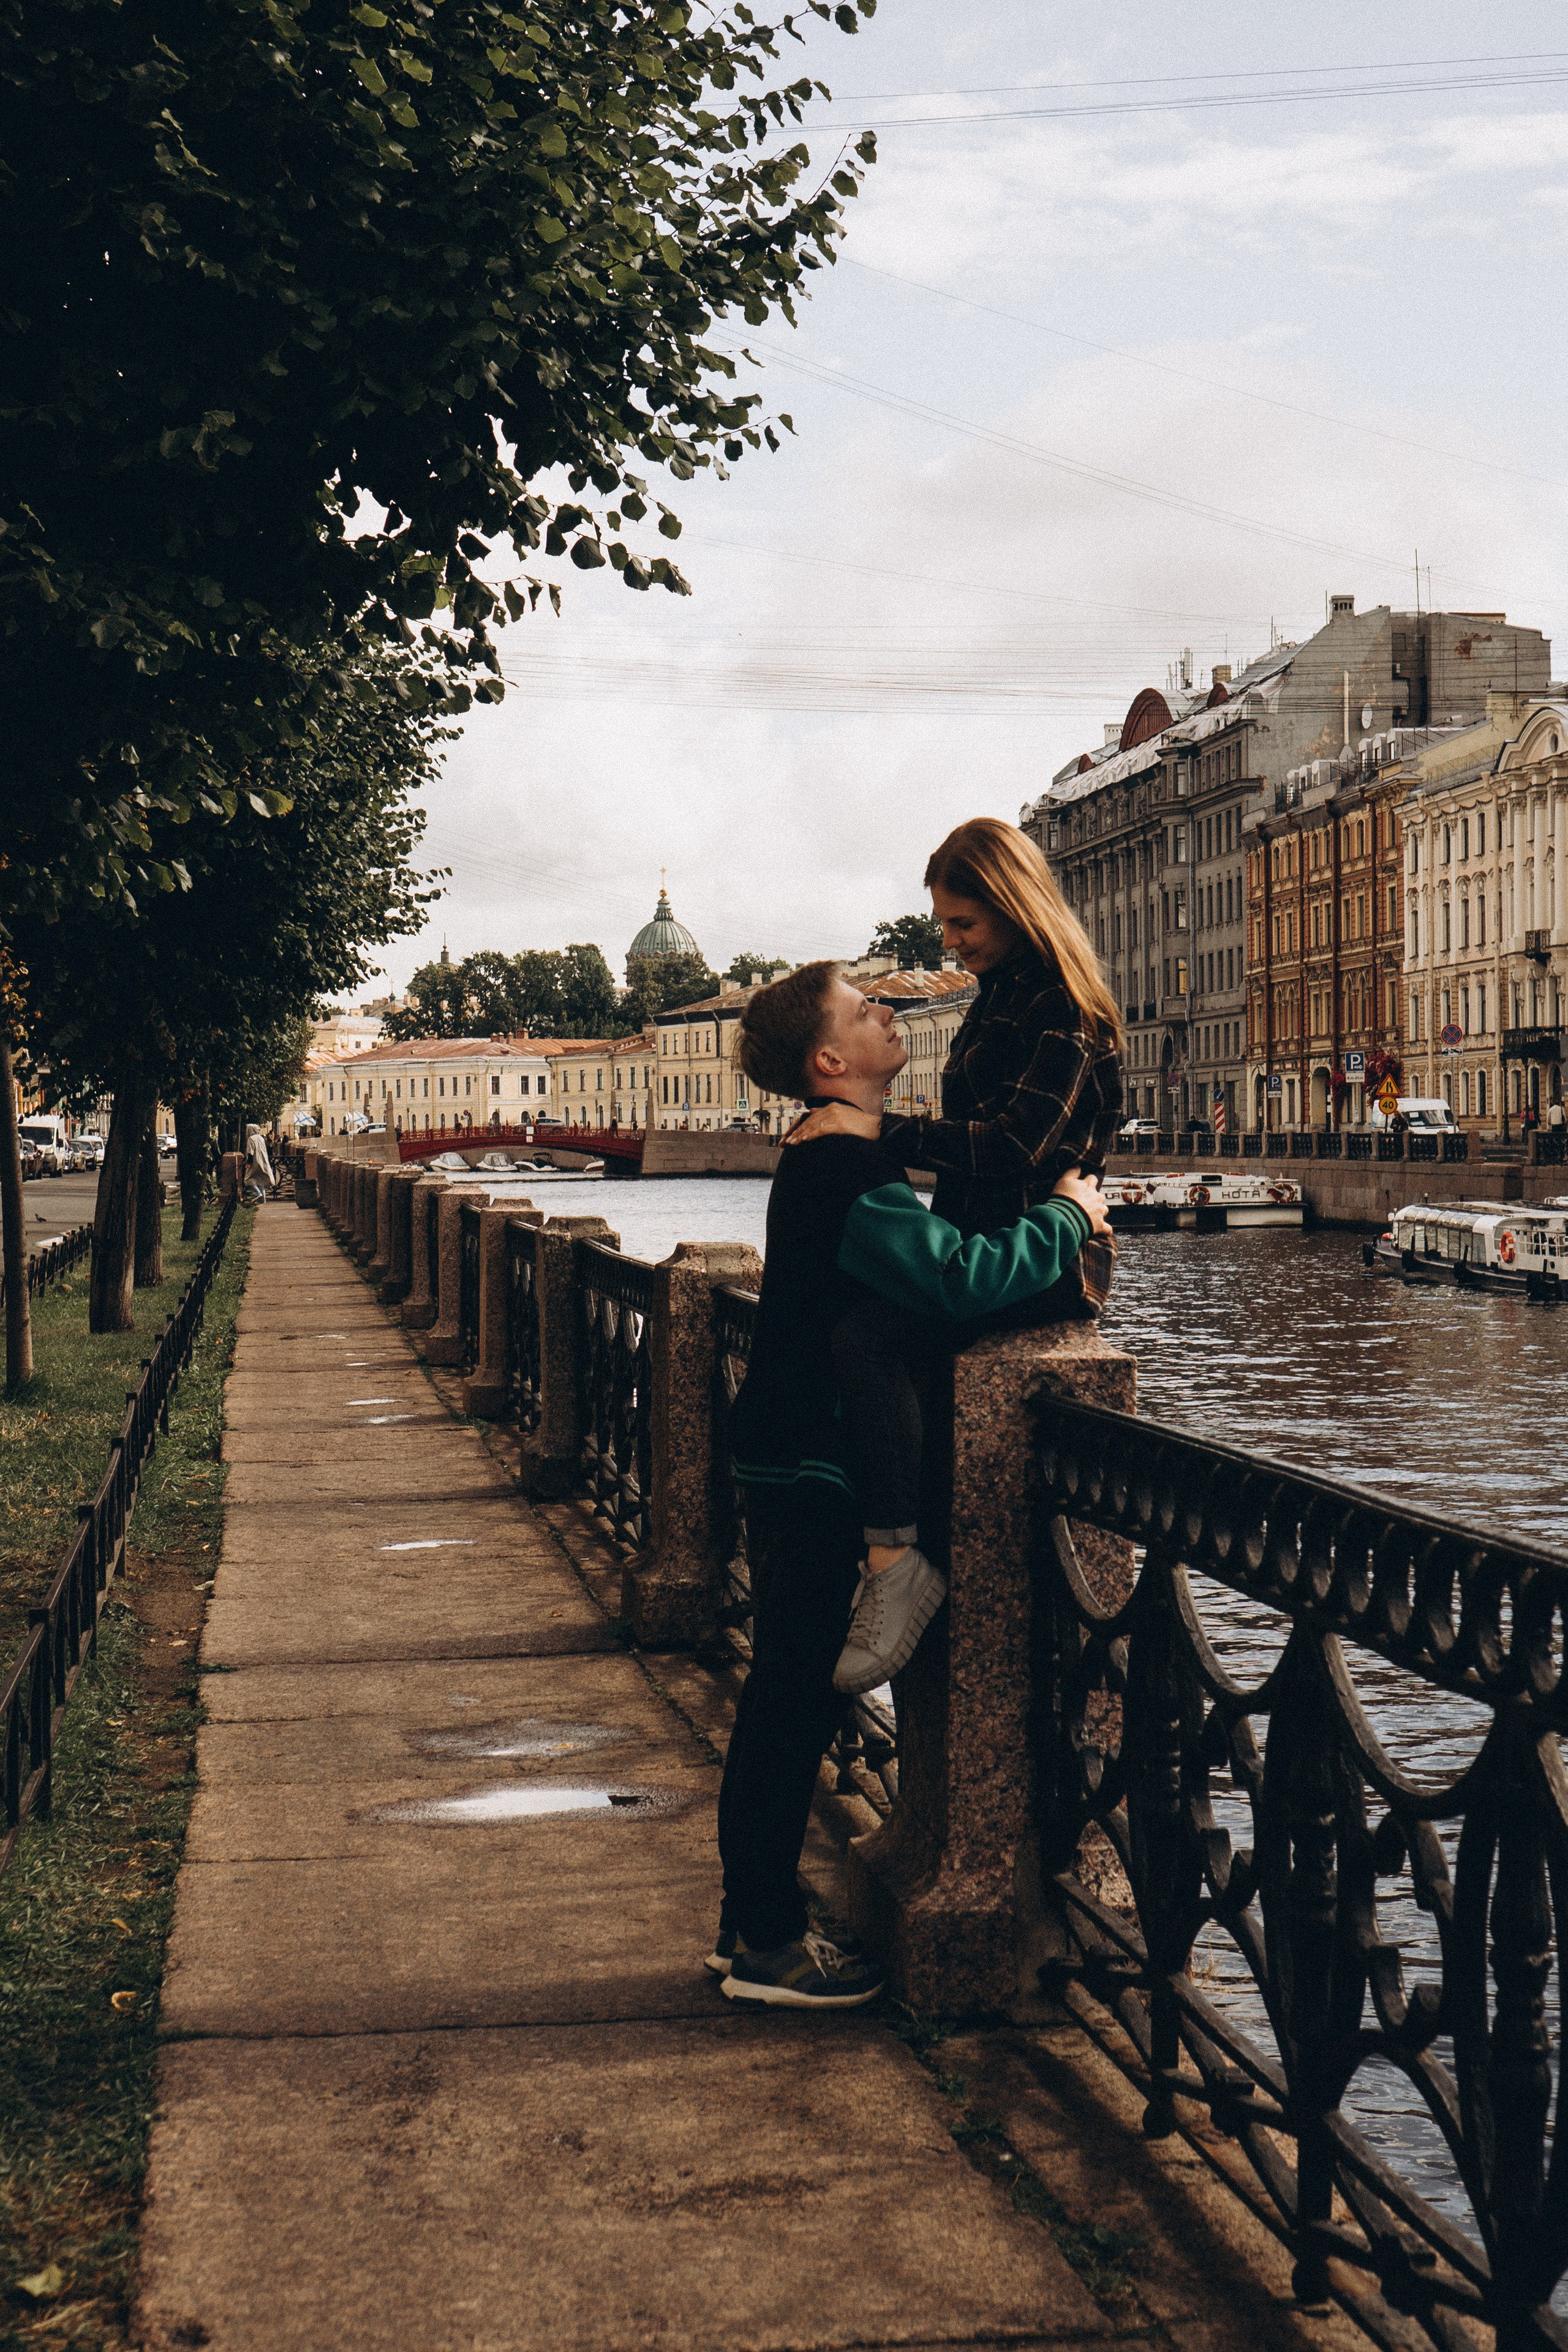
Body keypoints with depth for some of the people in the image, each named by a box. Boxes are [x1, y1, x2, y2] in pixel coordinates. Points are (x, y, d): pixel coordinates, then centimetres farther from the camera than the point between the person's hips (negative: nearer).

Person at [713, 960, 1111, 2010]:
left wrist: (1056, 1225, 10)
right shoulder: (846, 1172, -19)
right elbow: (955, 1280, -30)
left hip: (792, 1459, 10)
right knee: (797, 1699, -4)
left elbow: (917, 1263, 21)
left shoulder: (832, 1163, 15)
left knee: (788, 1694, 15)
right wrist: (1066, 1218, -16)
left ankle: (754, 1921, 24)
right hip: (810, 1464, -10)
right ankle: (767, 1943, 5)